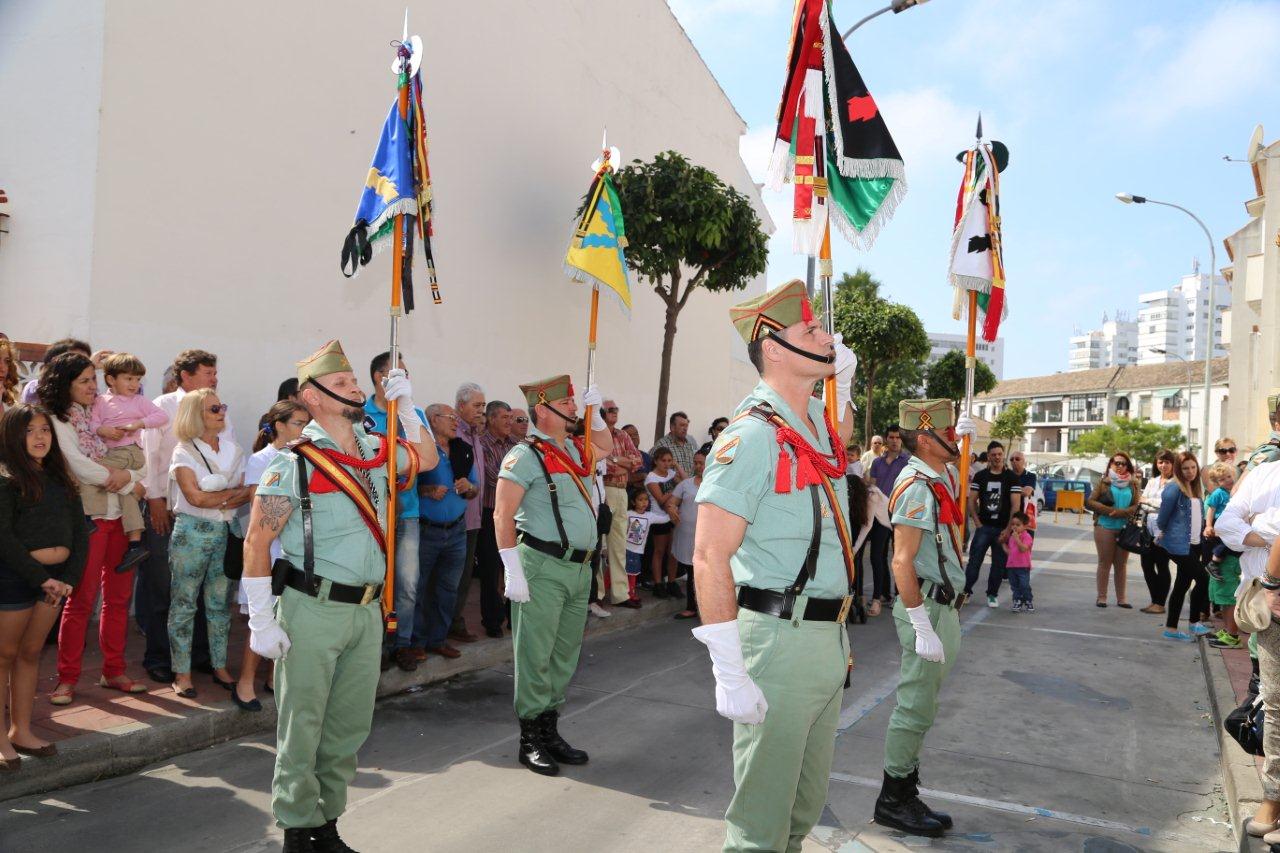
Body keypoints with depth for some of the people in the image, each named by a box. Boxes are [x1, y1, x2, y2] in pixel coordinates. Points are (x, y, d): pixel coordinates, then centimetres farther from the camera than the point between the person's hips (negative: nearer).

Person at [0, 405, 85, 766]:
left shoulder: (61, 480, 10)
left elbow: (80, 533, 8)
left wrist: (69, 578, -3)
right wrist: (42, 578, -14)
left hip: (55, 577, 6)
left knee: (30, 654, 14)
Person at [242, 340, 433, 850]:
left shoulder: (375, 452, 9)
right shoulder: (296, 463, -10)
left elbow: (427, 457, 27)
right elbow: (257, 541, -10)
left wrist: (406, 406, 13)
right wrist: (261, 621, -12)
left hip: (367, 611, 6)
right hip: (314, 611, -6)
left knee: (350, 727, 13)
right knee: (303, 728, 4)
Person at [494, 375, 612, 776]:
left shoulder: (573, 450, 14)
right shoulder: (526, 454, -9)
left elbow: (606, 447, 37)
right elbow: (503, 514, -13)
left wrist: (595, 411, 21)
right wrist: (514, 573, -17)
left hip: (580, 568, 8)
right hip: (544, 568, -8)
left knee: (565, 655, 13)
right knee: (536, 656, -1)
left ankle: (550, 730, 24)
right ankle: (530, 739, 10)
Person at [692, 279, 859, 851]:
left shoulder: (815, 419, 9)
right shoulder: (752, 435, -16)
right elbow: (709, 558, -20)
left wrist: (844, 380, 19)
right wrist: (730, 674, -23)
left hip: (829, 637, 9)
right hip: (779, 638, -9)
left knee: (806, 805, 21)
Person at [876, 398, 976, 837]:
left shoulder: (942, 476, 9)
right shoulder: (917, 487, -20)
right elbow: (902, 562, -25)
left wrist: (963, 440, 18)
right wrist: (923, 629, -25)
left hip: (944, 605, 10)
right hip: (927, 606, -10)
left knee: (921, 706, 16)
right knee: (915, 707, -2)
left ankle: (906, 795, 26)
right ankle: (893, 800, 10)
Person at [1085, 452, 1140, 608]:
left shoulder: (1132, 484, 4)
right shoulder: (1104, 482, 0)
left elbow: (1136, 506, -3)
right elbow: (1089, 502, -5)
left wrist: (1120, 513, -19)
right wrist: (1110, 511, -14)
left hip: (1125, 529, 2)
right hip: (1105, 527, -2)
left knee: (1121, 564, 9)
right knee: (1105, 563, 5)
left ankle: (1122, 598, 15)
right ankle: (1101, 597, 9)